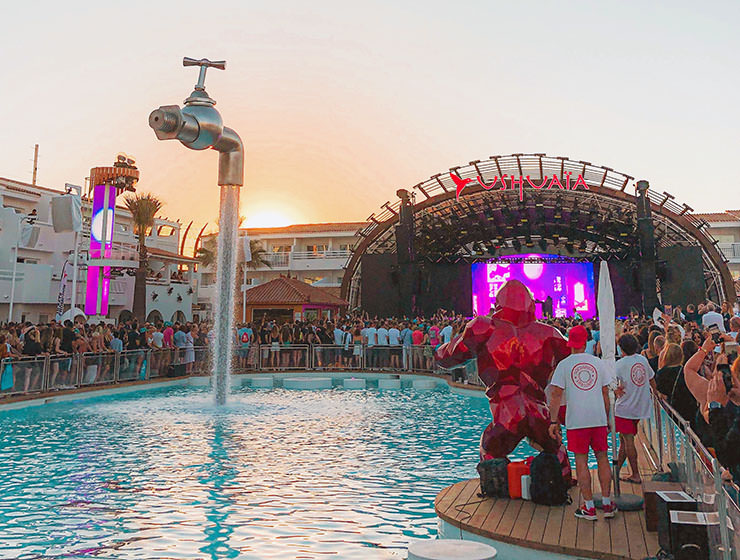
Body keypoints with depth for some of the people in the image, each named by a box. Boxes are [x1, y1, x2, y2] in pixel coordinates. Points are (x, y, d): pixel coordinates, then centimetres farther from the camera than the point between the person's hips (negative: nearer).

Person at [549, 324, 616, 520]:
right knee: (602, 458, 12)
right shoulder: (598, 362, 7)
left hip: (576, 421, -3)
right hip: (599, 419, 3)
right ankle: (607, 504, 19)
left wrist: (553, 421, -2)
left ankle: (589, 508, 7)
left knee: (581, 461, 3)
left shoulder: (564, 365, -2)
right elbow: (605, 394, 11)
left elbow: (556, 395, -6)